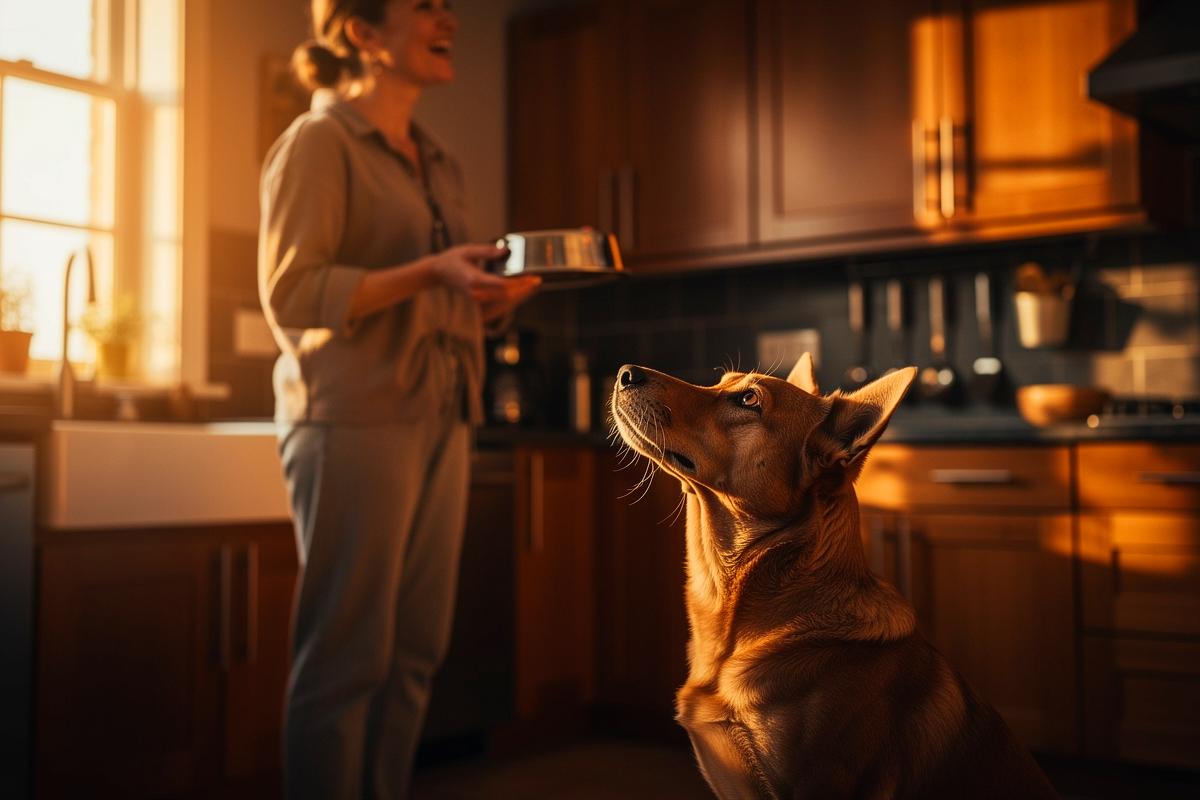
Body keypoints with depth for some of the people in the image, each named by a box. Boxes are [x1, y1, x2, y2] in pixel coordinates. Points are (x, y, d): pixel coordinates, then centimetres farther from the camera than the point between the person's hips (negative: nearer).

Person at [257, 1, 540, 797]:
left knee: (416, 650, 6)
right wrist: (429, 273, -19)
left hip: (443, 418, 7)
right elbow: (291, 292, -11)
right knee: (348, 653, -3)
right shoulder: (319, 142, -2)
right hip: (354, 418, -7)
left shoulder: (439, 162, 21)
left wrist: (498, 294, 3)